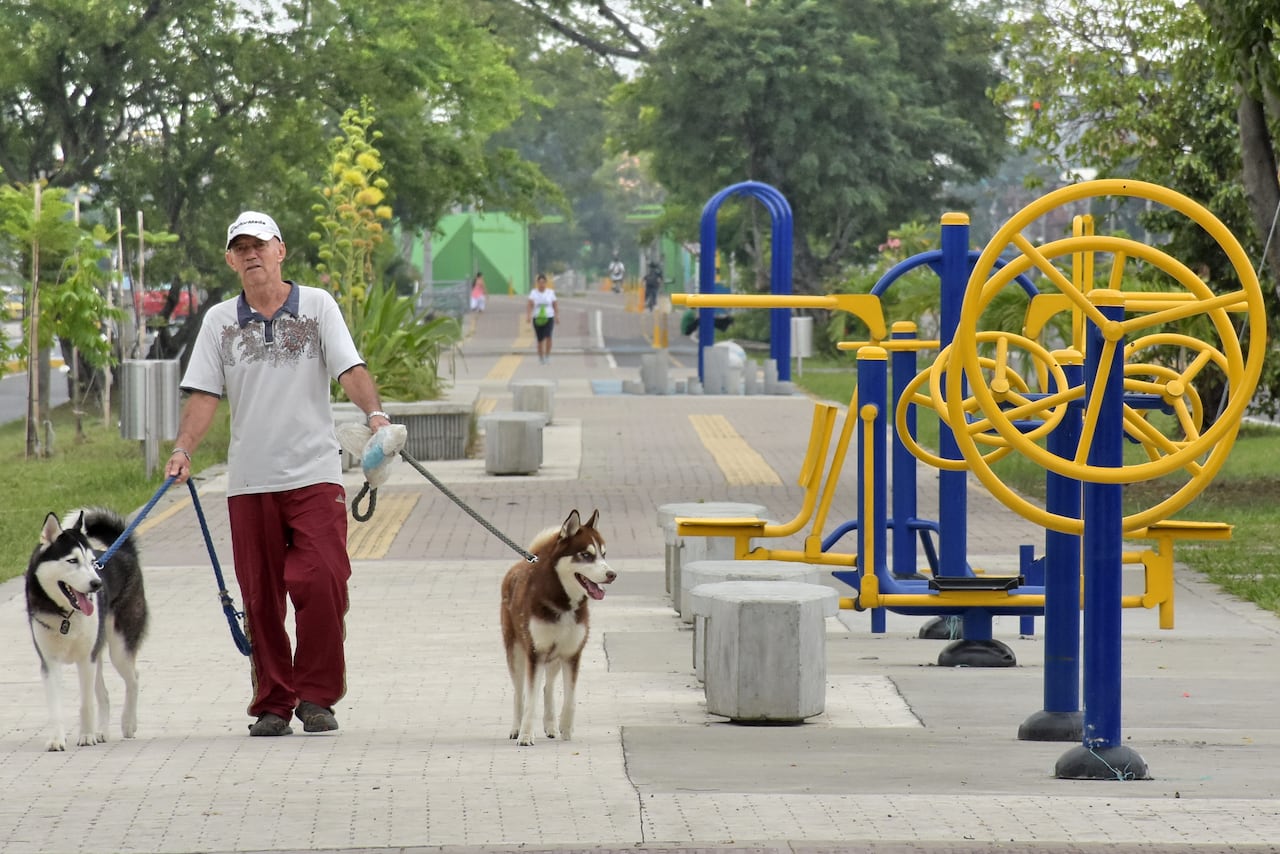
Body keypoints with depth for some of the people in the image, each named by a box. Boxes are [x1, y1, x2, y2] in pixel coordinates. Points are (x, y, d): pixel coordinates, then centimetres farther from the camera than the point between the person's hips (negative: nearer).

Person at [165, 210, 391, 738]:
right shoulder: (220, 321, 10)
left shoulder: (317, 306, 4)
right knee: (261, 596, 4)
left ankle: (316, 695, 0)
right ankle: (273, 704, 13)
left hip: (314, 473, -2)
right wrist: (183, 451, -10)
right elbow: (204, 395, 5)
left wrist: (375, 413, -23)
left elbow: (350, 370, -5)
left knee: (322, 582, -13)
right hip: (249, 479, 2)